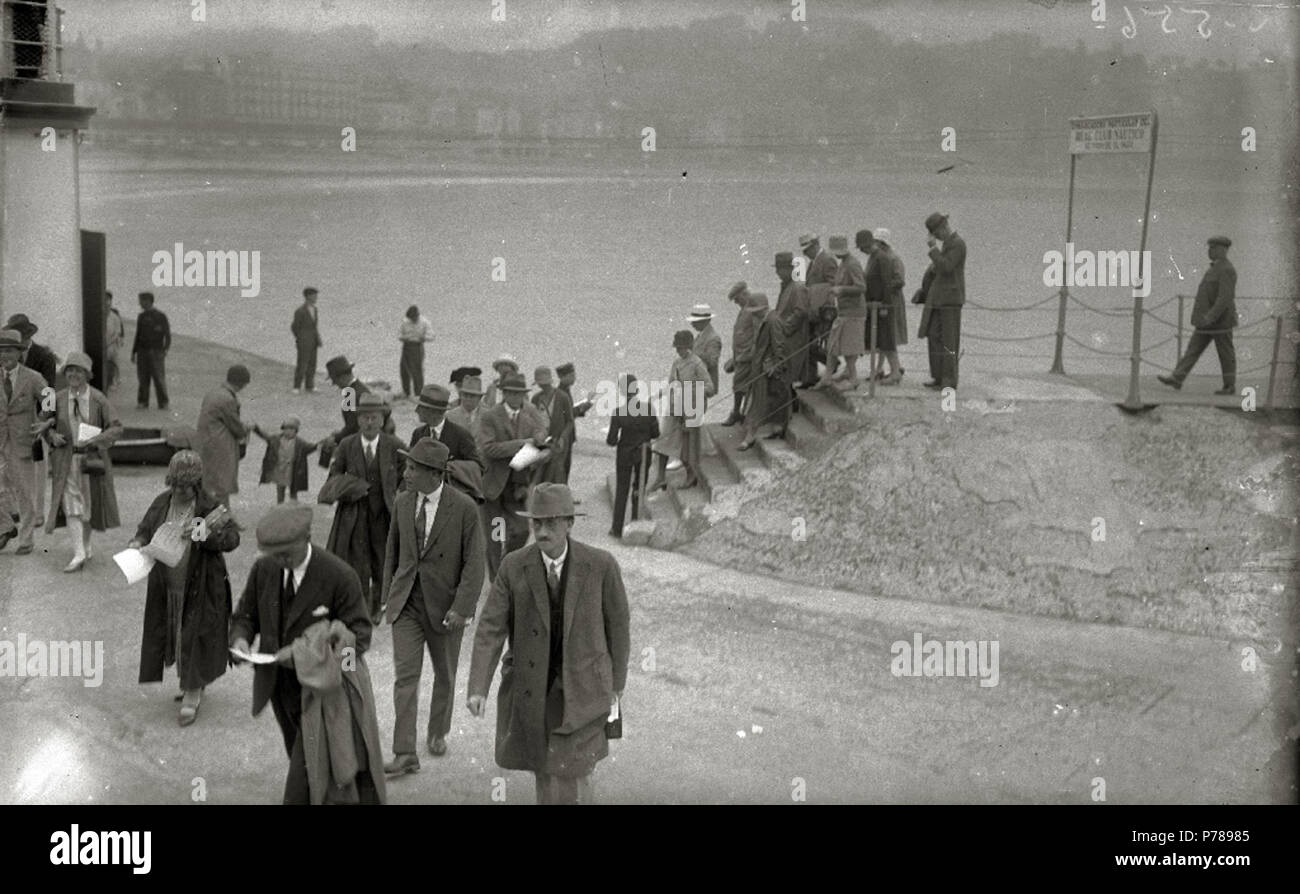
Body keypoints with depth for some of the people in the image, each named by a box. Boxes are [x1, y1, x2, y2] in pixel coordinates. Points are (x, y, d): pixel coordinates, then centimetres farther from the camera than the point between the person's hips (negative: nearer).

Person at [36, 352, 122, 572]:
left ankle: (86, 544, 34)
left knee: (90, 505, 13)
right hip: (66, 459, 0)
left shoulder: (98, 399, -9)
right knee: (71, 505, -9)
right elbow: (43, 422, 13)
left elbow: (116, 428, -10)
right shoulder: (58, 399, -2)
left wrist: (94, 440, -22)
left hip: (93, 459, 0)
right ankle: (79, 554, -12)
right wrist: (52, 435, -7)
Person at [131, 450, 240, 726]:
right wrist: (137, 543, -10)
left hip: (200, 586, -5)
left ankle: (192, 695, 16)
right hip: (166, 585, 5)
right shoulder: (162, 503, -1)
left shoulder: (209, 507, -14)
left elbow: (232, 538, -16)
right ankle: (192, 684, 35)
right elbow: (145, 529, 11)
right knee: (169, 633, 14)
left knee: (195, 636, 1)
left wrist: (206, 534, -31)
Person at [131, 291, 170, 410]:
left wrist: (166, 349, -14)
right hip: (143, 352, 4)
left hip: (157, 352, -4)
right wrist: (133, 352, 15)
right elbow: (138, 335, 18)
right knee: (143, 378, 3)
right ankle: (143, 402, 8)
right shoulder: (141, 317, 12)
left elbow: (167, 335, -2)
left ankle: (163, 403, 2)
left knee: (159, 378, -4)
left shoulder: (161, 316, -2)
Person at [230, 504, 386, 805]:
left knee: (307, 771, -8)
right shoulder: (263, 569, -5)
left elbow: (360, 635, -16)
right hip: (281, 686, 6)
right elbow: (245, 615, 8)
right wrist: (240, 639, -16)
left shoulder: (340, 577, -20)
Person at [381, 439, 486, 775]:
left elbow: (474, 562, -13)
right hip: (407, 602, 3)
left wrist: (462, 608, -19)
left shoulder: (464, 508, -13)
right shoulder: (402, 502, 1)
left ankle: (438, 733, 37)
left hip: (445, 605, -2)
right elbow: (393, 550, 12)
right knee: (405, 675, -6)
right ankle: (405, 753, -5)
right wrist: (387, 593, 14)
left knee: (444, 674, 14)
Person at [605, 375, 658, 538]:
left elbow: (612, 441, -18)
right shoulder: (648, 407, -17)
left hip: (625, 454, -1)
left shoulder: (618, 412, -21)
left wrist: (610, 440, 4)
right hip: (643, 454, 1)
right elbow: (655, 433, -10)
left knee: (621, 491, 14)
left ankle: (617, 528, 18)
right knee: (639, 490, 19)